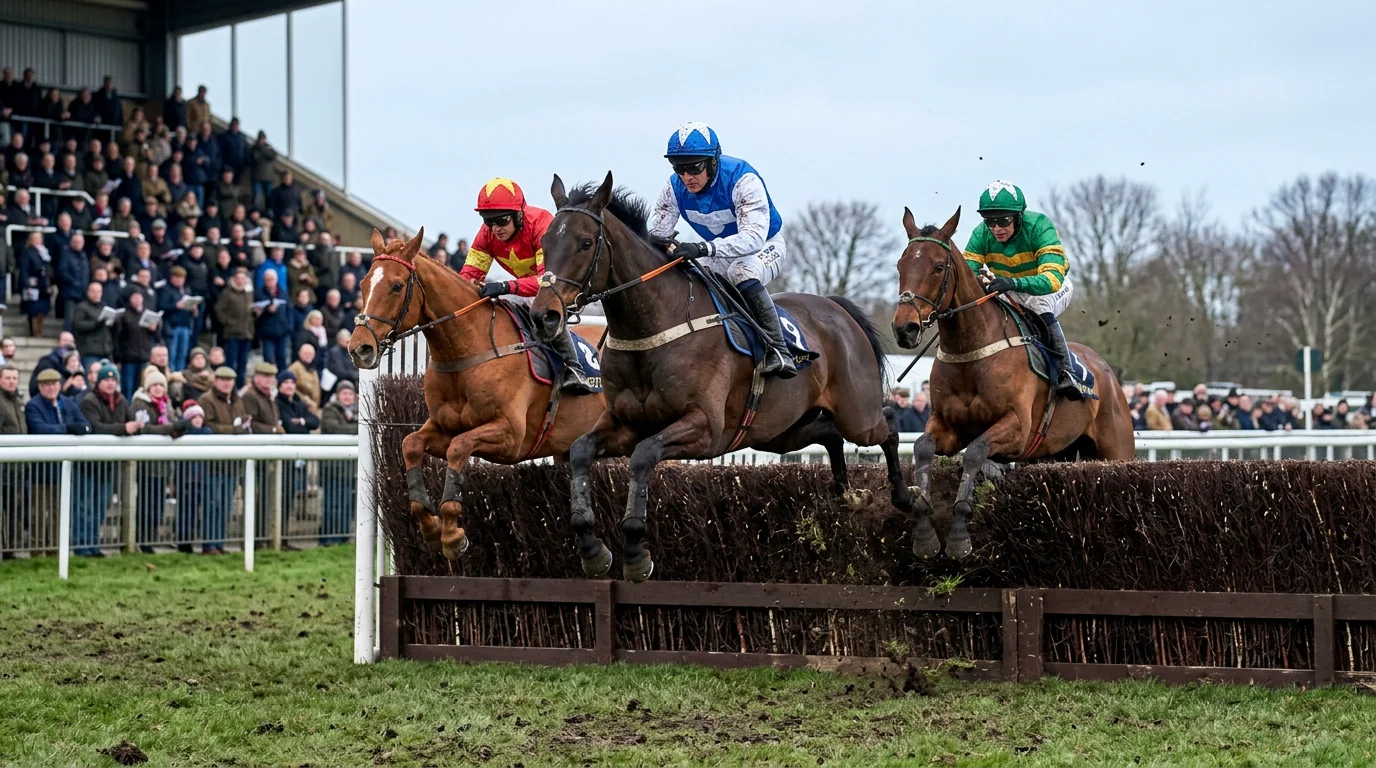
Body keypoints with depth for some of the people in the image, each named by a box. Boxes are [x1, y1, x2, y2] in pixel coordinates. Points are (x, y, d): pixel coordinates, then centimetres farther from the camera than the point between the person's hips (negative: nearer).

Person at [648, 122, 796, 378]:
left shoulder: (742, 179, -32)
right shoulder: (675, 187, -15)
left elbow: (753, 237, -43)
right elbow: (656, 232, -15)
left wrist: (703, 248, -58)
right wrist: (657, 242, -42)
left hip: (766, 246, -6)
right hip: (720, 250, 6)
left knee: (741, 272, -38)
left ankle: (778, 350, -31)